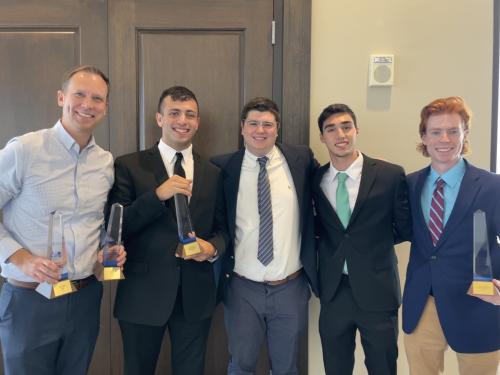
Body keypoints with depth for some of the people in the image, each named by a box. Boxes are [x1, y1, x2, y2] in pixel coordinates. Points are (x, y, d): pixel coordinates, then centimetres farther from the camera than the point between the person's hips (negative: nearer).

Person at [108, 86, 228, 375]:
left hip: (196, 295, 3)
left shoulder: (213, 173, 6)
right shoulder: (129, 166, -5)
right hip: (143, 294, -2)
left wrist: (213, 247, -11)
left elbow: (222, 228, 11)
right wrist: (157, 195, -22)